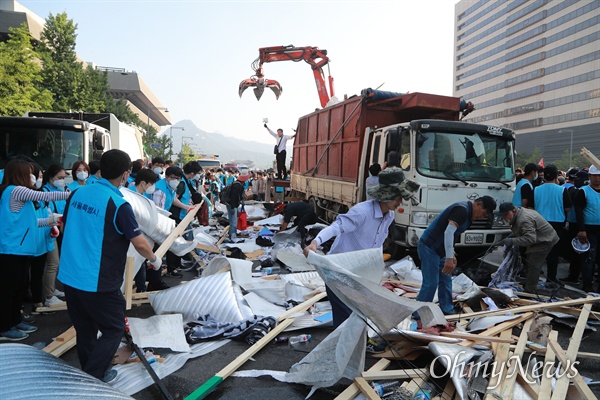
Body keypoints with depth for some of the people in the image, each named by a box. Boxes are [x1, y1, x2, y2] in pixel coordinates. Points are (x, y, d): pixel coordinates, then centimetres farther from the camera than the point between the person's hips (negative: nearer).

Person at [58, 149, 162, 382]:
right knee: (113, 330, 9)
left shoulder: (78, 193, 3)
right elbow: (139, 243, -15)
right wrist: (154, 260, 4)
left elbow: (65, 226, 18)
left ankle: (90, 373, 35)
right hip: (97, 283, -7)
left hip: (68, 276, 7)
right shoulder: (118, 204, -17)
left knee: (85, 329, 20)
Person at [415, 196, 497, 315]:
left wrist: (451, 256, 22)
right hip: (429, 248, -11)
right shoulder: (461, 209, -17)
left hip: (439, 250, 11)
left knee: (446, 282, 13)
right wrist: (449, 258, -34)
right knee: (430, 283, -9)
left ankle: (447, 312, 22)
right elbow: (448, 231, -30)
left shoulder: (467, 213, 14)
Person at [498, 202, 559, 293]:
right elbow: (518, 232, 18)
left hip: (545, 241, -11)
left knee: (533, 266, -12)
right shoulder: (520, 213, 6)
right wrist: (510, 237, 2)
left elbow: (530, 238, -36)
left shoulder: (524, 220, -29)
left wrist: (512, 241, -34)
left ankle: (529, 291, -8)